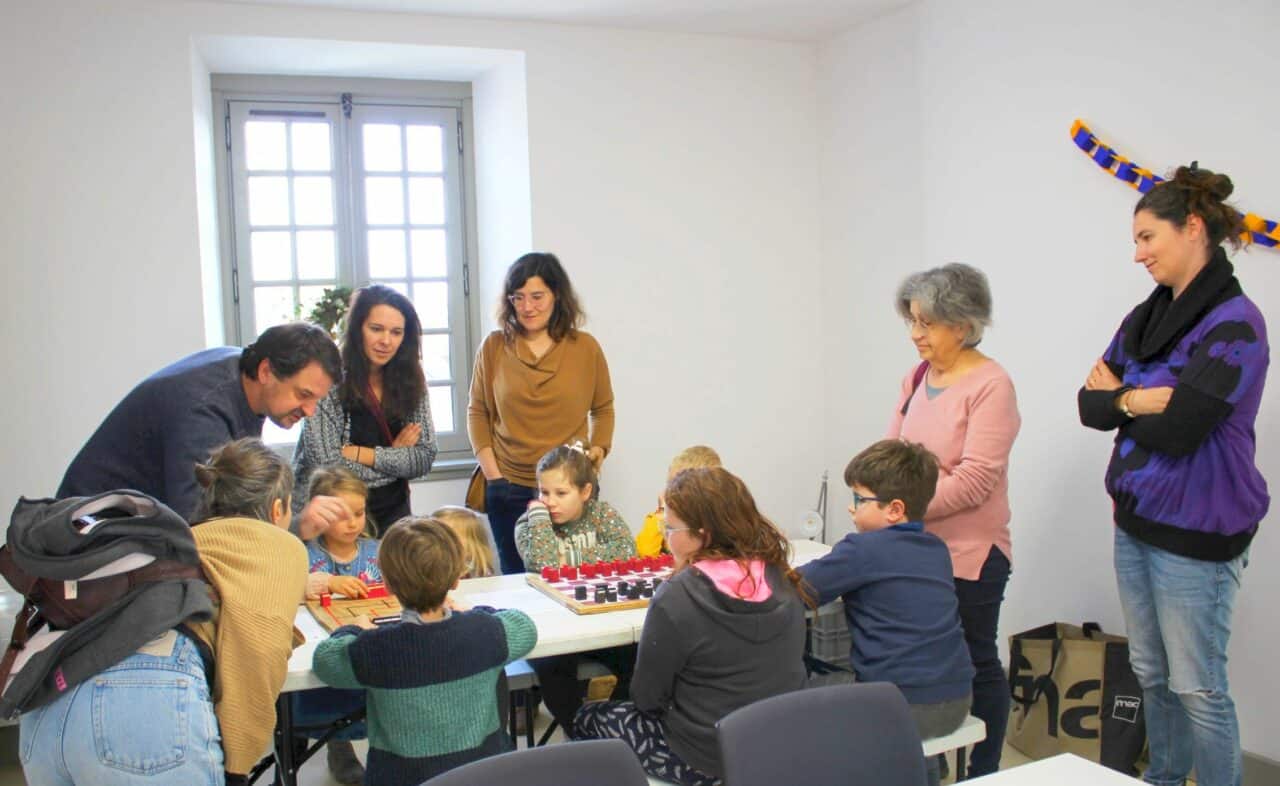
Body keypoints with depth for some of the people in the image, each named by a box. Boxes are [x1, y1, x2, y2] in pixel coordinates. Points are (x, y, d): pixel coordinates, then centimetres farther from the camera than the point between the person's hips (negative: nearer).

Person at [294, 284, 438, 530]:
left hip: (393, 512, 3)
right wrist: (396, 456, -9)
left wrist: (359, 453, -13)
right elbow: (326, 465, -17)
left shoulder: (411, 381, 1)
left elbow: (426, 458, -4)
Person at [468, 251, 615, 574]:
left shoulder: (585, 347, 1)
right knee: (517, 577, 13)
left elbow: (603, 409, 10)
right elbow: (477, 412, 6)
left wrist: (598, 451, -5)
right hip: (508, 487, 1)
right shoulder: (494, 347, 1)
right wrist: (491, 471, -2)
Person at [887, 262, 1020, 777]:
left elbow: (974, 479, -20)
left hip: (969, 554, -6)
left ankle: (984, 770, 25)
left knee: (975, 664, 8)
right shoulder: (917, 378, 8)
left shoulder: (991, 386, -14)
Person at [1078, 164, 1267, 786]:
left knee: (1196, 687, 4)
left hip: (1195, 531, -8)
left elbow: (1177, 431, -24)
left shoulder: (1233, 324, -16)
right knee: (1150, 673, 19)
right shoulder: (1146, 318, 8)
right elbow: (1089, 404, 4)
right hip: (1135, 520, 8)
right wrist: (1141, 400, -14)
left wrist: (1119, 399, -8)